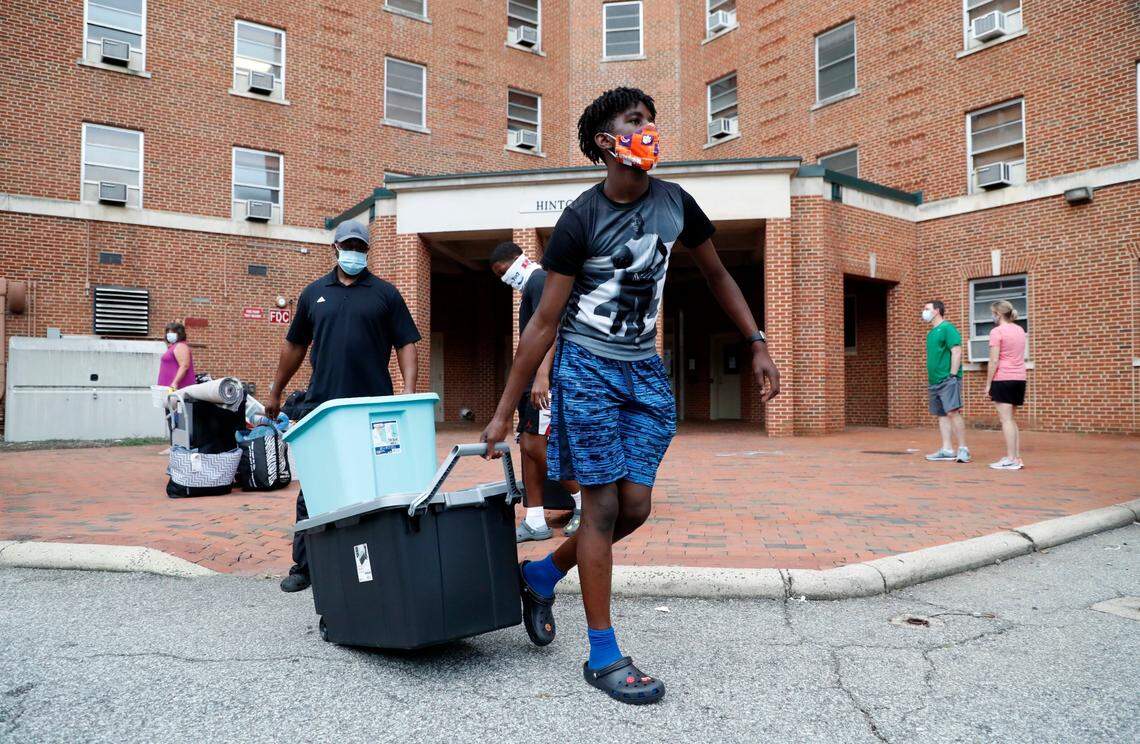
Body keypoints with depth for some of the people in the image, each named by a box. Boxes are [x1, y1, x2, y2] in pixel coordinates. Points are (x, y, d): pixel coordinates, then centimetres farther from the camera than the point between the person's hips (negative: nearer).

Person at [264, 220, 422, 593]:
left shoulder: (385, 293, 7)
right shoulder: (314, 293, 13)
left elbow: (406, 343, 3)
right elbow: (295, 345, 20)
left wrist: (409, 388, -11)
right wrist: (275, 392, 21)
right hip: (321, 407, 2)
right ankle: (303, 566, 15)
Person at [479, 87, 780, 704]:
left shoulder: (675, 203, 2)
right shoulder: (581, 219, -13)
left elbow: (717, 276, 16)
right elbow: (544, 323, -12)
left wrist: (757, 345, 8)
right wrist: (504, 413, -12)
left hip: (644, 369, 6)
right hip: (588, 368, -5)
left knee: (635, 506, 3)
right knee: (602, 505, -3)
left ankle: (540, 575, 27)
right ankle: (603, 657, 11)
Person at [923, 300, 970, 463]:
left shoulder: (947, 328, -7)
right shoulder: (931, 332, 19)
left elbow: (956, 352, -14)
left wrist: (953, 375, -19)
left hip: (948, 379, -9)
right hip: (934, 380, 9)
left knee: (953, 412, -13)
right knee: (942, 415, 7)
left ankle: (963, 448, -8)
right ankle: (947, 450, 9)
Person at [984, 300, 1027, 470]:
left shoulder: (997, 331, -9)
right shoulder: (1020, 330, 14)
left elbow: (994, 361, -13)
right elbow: (1018, 356, 15)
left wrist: (988, 384, -8)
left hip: (1003, 379, -8)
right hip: (1019, 378, 8)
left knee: (1006, 419, -6)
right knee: (1011, 419, 15)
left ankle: (1011, 459, -8)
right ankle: (1016, 457, 14)